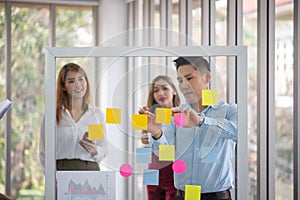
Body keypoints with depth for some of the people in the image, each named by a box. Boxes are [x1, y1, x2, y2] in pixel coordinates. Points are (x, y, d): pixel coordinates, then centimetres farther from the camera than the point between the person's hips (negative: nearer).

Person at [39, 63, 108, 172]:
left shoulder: (98, 114, 11)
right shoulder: (53, 115, 5)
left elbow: (104, 150, 17)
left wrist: (95, 151, -4)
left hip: (90, 169, 2)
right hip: (61, 169, -2)